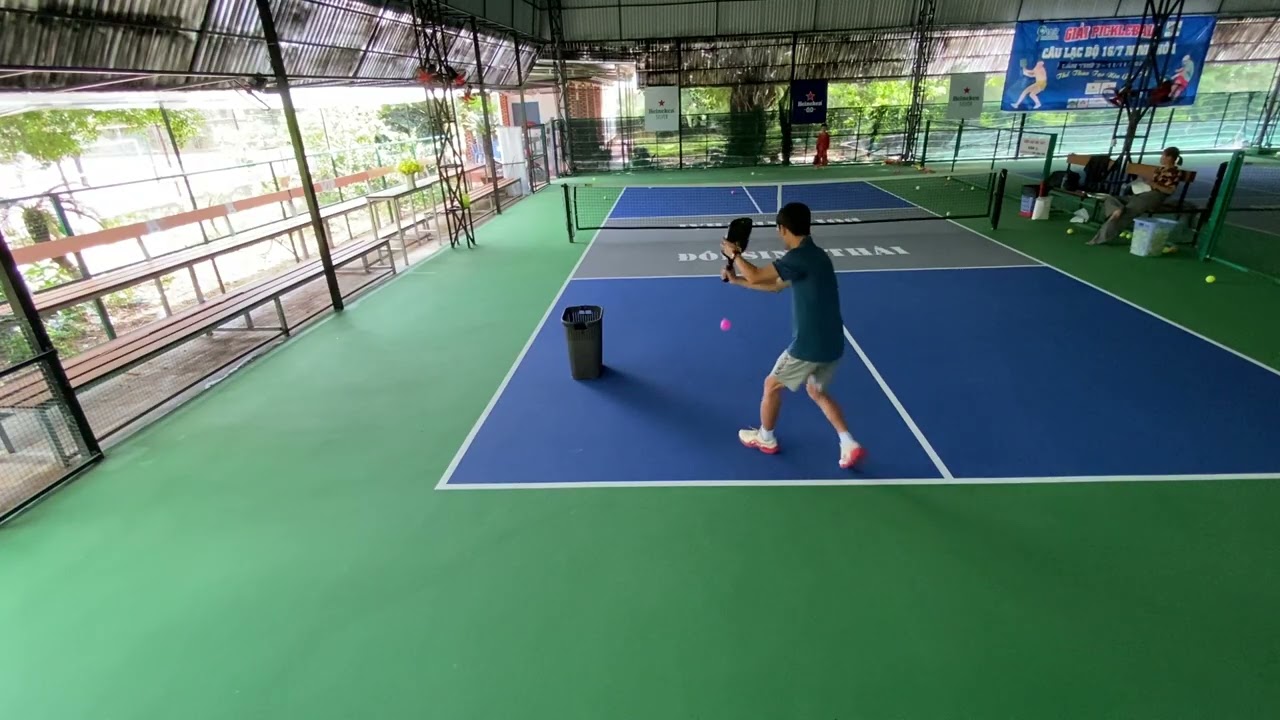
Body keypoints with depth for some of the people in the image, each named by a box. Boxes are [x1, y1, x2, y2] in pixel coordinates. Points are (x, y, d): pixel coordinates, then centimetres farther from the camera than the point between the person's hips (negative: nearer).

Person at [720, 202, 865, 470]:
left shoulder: (799, 257, -18)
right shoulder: (811, 255, 13)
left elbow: (756, 276, -18)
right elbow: (775, 285, 23)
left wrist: (734, 253, 0)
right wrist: (736, 280, 25)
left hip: (809, 345, -9)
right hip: (832, 345, 9)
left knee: (772, 385, 14)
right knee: (817, 391, 26)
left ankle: (765, 438, 34)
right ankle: (849, 445, 15)